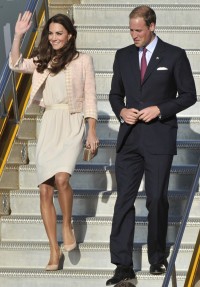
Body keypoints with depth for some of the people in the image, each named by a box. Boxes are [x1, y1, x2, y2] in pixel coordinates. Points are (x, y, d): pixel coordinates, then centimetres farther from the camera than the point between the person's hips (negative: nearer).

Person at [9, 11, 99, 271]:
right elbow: (16, 65, -4)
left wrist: (92, 132, -2)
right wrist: (18, 35, -12)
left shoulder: (83, 61, 2)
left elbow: (90, 98, 2)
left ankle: (68, 225, 1)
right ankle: (55, 251, 8)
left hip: (72, 125, -4)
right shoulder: (42, 61, 12)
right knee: (45, 191, -1)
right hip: (49, 125, 4)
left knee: (61, 178, -27)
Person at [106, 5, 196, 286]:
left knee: (157, 200, 6)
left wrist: (159, 109, -13)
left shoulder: (174, 56, -2)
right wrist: (121, 110, -4)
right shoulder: (123, 56, 9)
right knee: (124, 199, -3)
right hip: (129, 138, 3)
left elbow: (189, 95, 0)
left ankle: (158, 257, 24)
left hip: (159, 138, -3)